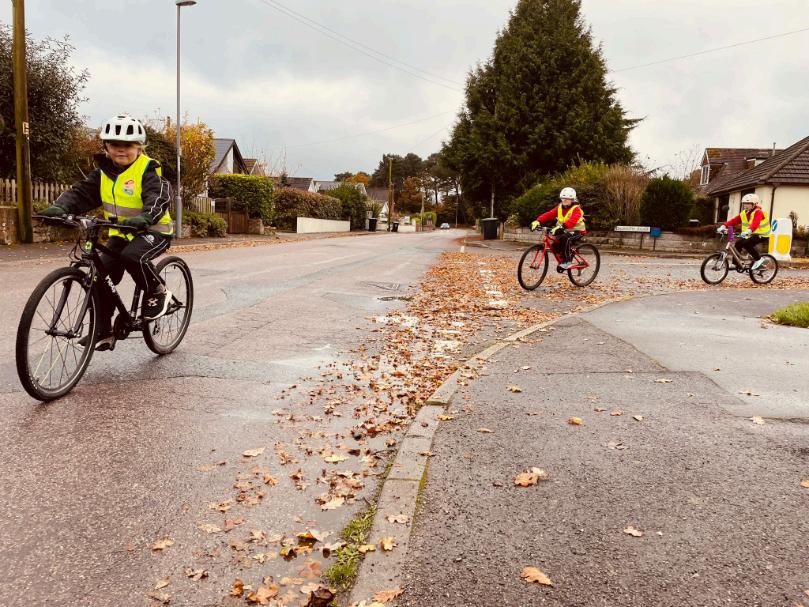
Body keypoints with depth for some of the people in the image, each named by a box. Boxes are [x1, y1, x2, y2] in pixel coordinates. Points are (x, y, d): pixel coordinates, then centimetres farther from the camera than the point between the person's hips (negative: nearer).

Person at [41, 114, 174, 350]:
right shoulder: (103, 171, 5)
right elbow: (82, 192, -4)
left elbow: (159, 198, -29)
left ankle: (157, 292, -8)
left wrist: (145, 217, -50)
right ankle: (103, 331, 7)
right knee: (101, 276, -5)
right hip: (121, 233, 6)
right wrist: (60, 208, -24)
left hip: (153, 230, -6)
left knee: (133, 256, -35)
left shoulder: (148, 170, -13)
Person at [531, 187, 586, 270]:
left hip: (576, 231, -7)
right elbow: (548, 214, -9)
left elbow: (573, 220, -36)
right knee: (555, 246, -15)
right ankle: (563, 258, 13)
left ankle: (567, 262, -27)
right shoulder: (559, 208, 4)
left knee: (565, 239, -36)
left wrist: (561, 226, -53)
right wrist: (538, 221, -27)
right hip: (565, 231, 7)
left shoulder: (576, 209, -16)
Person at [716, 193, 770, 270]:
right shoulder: (744, 213, 4)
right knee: (738, 244, -7)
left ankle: (758, 259, -13)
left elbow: (755, 223, -38)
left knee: (746, 244, -28)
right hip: (750, 235, 8)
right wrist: (724, 226, -23)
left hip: (761, 235, -8)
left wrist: (749, 230, -57)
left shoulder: (758, 212, -19)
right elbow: (734, 220, -7)